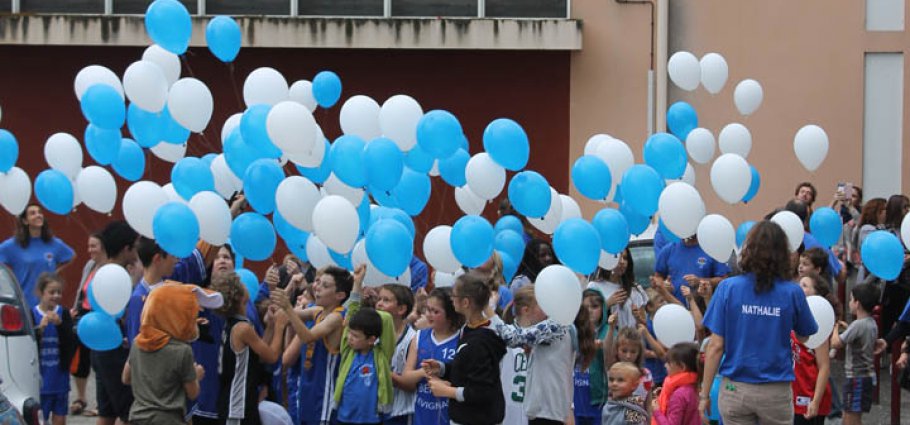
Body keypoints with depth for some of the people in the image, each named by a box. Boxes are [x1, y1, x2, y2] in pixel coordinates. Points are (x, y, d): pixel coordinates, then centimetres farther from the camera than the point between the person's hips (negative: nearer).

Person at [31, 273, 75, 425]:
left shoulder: (64, 314, 1)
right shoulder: (32, 315, -7)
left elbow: (71, 344, -7)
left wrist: (60, 325, -21)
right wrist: (40, 328, -24)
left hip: (60, 377, 3)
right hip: (40, 378, -3)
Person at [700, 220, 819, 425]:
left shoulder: (728, 288, -6)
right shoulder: (792, 293, -6)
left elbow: (716, 346, -6)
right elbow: (803, 337, 11)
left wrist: (705, 394, 1)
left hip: (735, 391, 0)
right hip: (776, 393, 0)